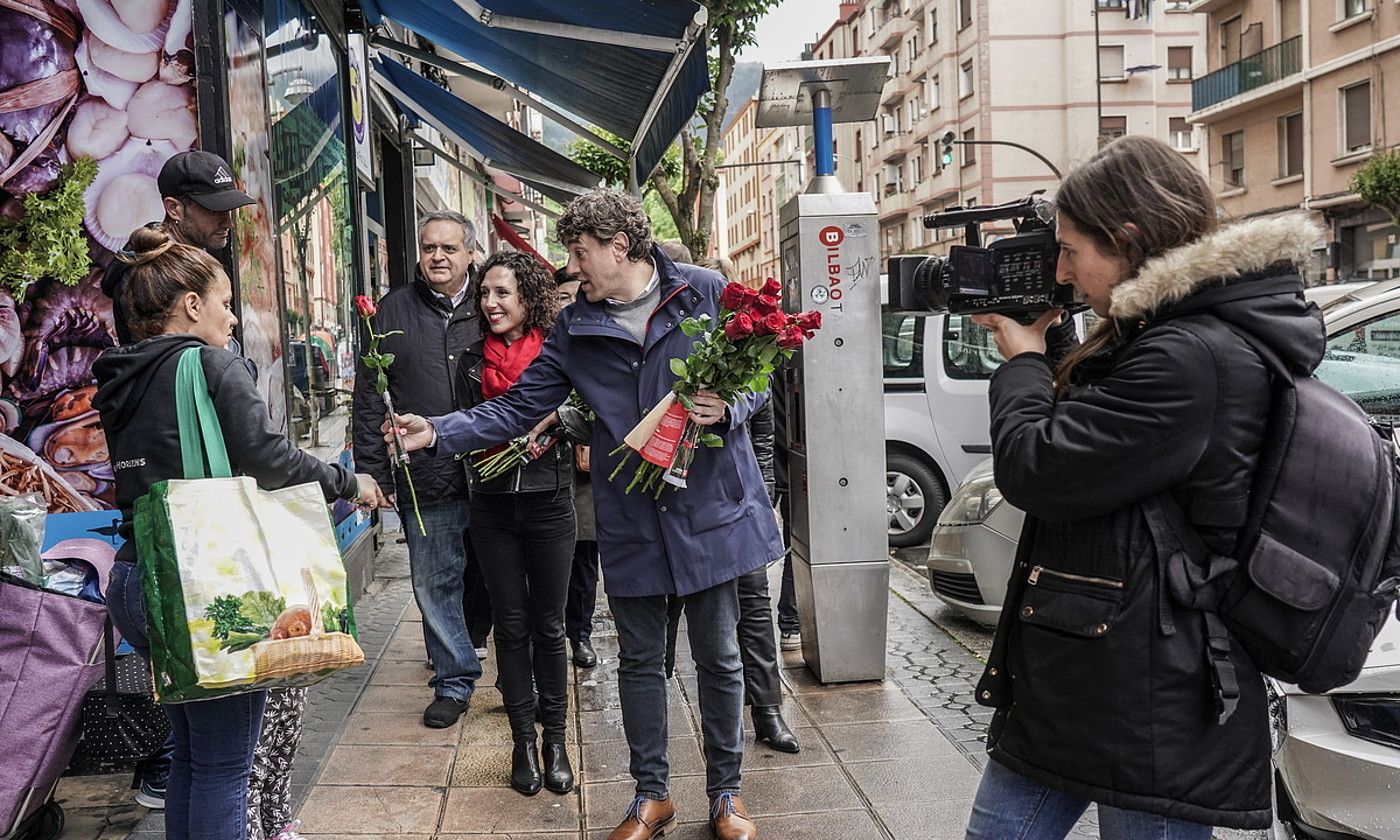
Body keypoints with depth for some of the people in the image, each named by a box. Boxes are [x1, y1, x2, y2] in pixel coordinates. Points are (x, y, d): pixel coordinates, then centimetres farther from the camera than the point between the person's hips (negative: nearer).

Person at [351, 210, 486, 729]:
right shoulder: (393, 312, 5)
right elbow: (369, 398, 4)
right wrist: (374, 474, -1)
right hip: (425, 480, 1)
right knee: (434, 586, 7)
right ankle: (454, 681, 23)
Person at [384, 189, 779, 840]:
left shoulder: (707, 293, -4)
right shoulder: (575, 329, 4)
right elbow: (518, 407, 3)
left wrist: (727, 409, -19)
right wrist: (437, 432, -8)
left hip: (710, 508, -2)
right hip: (630, 518, 3)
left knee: (718, 656, 8)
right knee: (639, 660, 12)